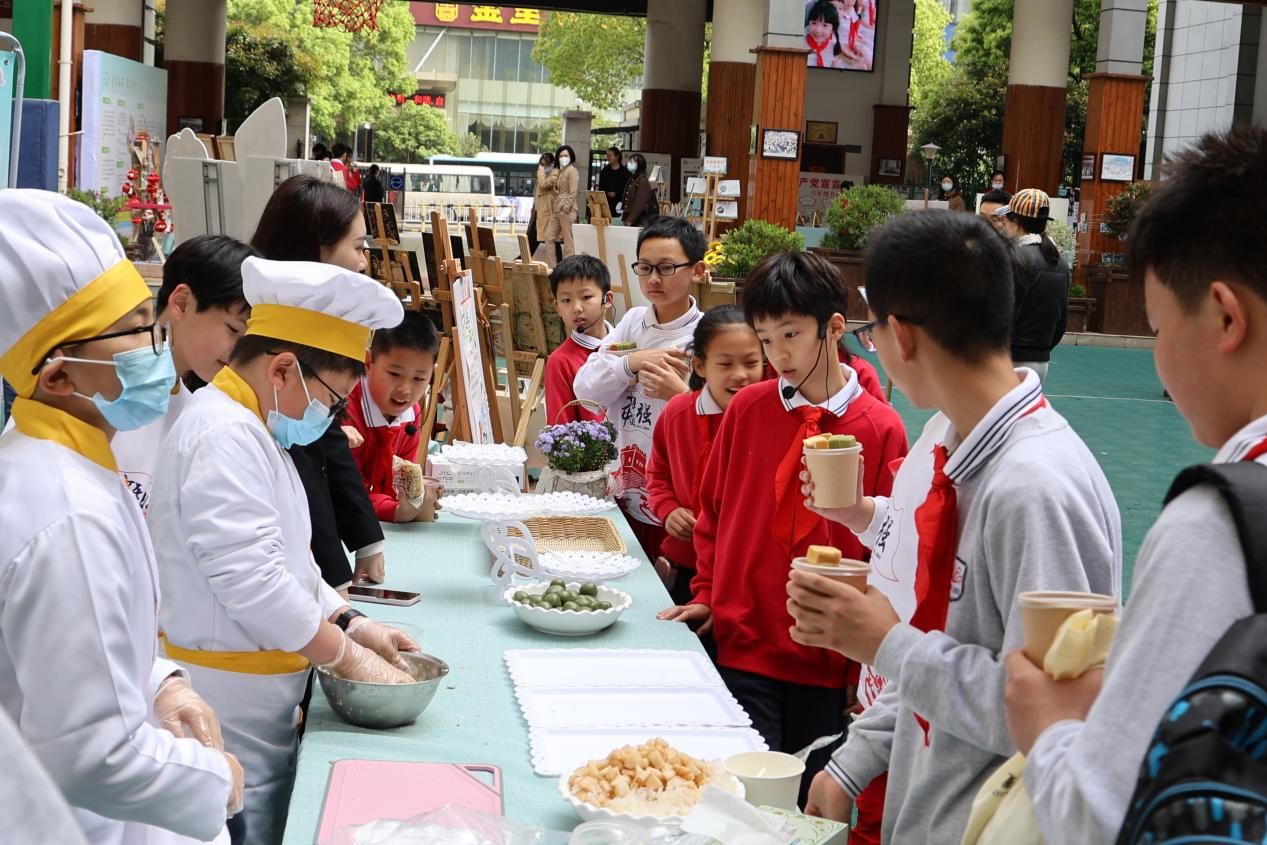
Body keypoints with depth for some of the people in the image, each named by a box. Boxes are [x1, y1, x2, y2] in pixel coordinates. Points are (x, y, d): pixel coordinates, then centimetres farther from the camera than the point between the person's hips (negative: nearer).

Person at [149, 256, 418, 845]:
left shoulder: (251, 431, 15)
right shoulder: (223, 435, -19)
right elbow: (250, 581, -25)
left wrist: (351, 623, 9)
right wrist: (348, 656, -15)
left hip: (262, 707, 10)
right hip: (230, 707, -10)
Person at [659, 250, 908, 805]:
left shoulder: (881, 429, -7)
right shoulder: (747, 409, 0)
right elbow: (713, 510, 13)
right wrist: (707, 594, 6)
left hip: (827, 662, -1)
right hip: (743, 646, 1)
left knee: (809, 802, 12)